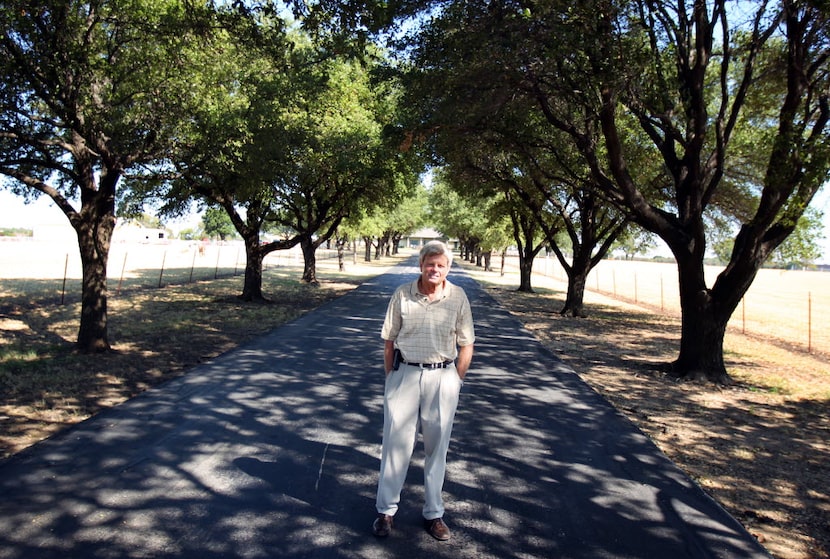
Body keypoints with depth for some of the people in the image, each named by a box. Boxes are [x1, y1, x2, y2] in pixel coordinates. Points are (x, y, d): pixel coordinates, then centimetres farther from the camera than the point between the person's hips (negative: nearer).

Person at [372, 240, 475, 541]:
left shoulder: (458, 297, -4)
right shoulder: (402, 294, -4)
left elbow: (466, 345, 2)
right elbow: (389, 341, 3)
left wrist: (455, 382, 1)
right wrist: (390, 379, 3)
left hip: (442, 377, 0)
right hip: (404, 374, 0)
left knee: (437, 447, 12)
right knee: (395, 443, 7)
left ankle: (433, 513, 29)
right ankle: (386, 510, 24)